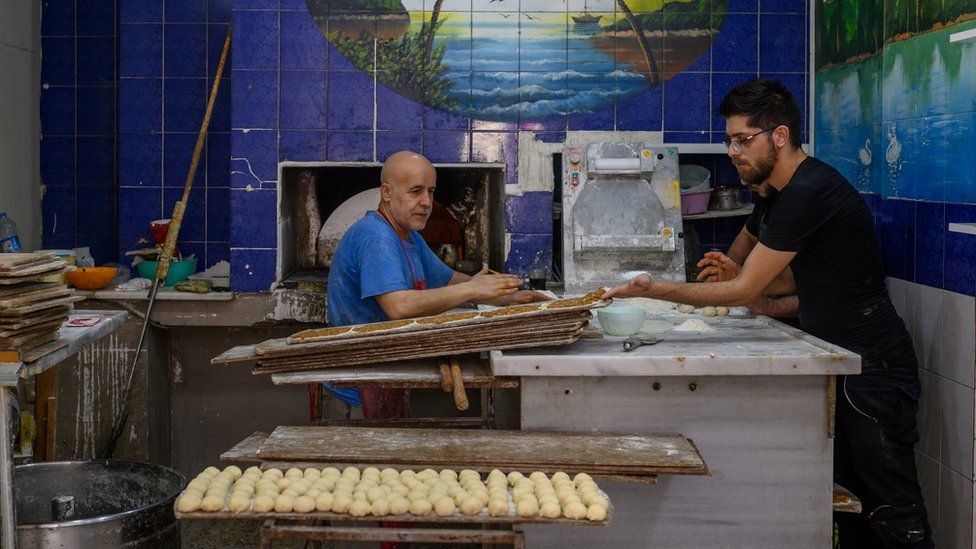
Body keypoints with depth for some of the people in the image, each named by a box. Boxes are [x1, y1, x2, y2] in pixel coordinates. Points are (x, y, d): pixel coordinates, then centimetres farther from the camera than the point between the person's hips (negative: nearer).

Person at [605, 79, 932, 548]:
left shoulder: (808, 193, -20)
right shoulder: (797, 189, 13)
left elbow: (745, 289, -16)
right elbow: (796, 281, 21)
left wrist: (656, 290, -11)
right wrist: (734, 272, 7)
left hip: (872, 370, -10)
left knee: (894, 510, -4)